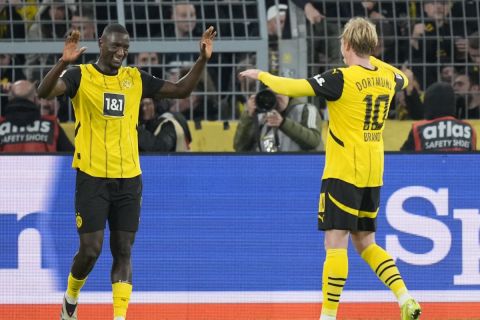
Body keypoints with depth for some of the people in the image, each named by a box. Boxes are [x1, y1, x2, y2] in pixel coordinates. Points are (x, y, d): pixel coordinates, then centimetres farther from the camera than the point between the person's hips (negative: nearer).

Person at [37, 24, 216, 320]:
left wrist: (202, 60, -1)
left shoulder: (135, 79, 9)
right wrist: (63, 62, -37)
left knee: (123, 251, 2)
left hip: (129, 178, 4)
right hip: (92, 177, -4)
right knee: (91, 250, -5)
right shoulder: (81, 76, -4)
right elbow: (45, 92, -20)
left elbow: (182, 90, 13)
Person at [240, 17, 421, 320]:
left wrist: (261, 75, 2)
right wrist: (369, 59, 37)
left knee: (336, 243, -6)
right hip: (373, 174, 7)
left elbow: (292, 88, -16)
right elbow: (402, 79, 31)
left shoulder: (341, 79, -14)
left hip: (343, 173, -7)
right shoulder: (387, 76, 5)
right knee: (365, 243, 16)